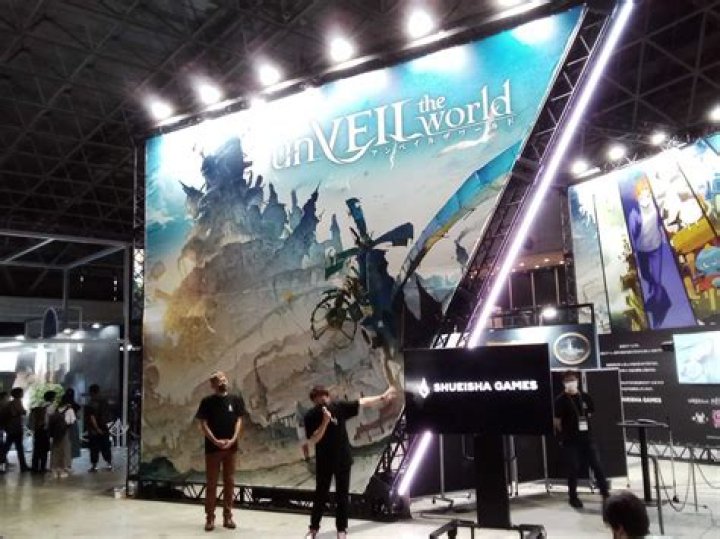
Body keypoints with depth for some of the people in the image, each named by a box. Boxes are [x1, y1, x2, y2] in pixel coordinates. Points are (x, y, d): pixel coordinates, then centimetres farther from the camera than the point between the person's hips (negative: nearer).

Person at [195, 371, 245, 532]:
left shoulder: (236, 400, 4)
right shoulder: (207, 402, -2)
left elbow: (239, 421, 3)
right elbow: (203, 425, -4)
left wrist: (233, 439, -11)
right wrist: (216, 441, -14)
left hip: (231, 447, 2)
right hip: (212, 447, -2)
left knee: (229, 482, 7)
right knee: (211, 483, 3)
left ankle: (228, 516, 15)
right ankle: (210, 518, 10)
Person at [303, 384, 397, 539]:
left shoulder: (338, 406, -10)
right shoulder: (310, 417, -14)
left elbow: (362, 402, -6)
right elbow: (312, 441, -21)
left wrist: (382, 397, -8)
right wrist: (324, 423, -32)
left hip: (343, 459, 1)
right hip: (324, 461, -1)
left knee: (342, 495, 9)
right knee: (320, 495, 9)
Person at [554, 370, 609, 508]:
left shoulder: (585, 397, 4)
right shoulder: (561, 400, -9)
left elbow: (589, 415, 15)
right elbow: (557, 422, -4)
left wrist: (585, 429, 11)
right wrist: (566, 433, 4)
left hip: (587, 438, 4)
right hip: (570, 441, -4)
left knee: (597, 466, 4)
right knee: (573, 469, 2)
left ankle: (605, 494, 14)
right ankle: (573, 497, 16)